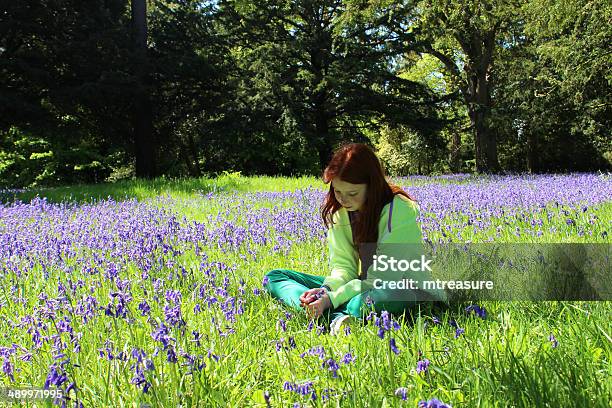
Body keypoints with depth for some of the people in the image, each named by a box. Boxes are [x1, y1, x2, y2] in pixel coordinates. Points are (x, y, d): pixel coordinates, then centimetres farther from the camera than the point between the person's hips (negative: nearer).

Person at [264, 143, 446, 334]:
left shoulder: (398, 211, -21)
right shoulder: (338, 210, -2)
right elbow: (343, 265, -3)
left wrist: (331, 298, -31)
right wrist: (326, 290, -25)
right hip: (364, 284, 7)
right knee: (274, 277, -5)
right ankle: (338, 317, -28)